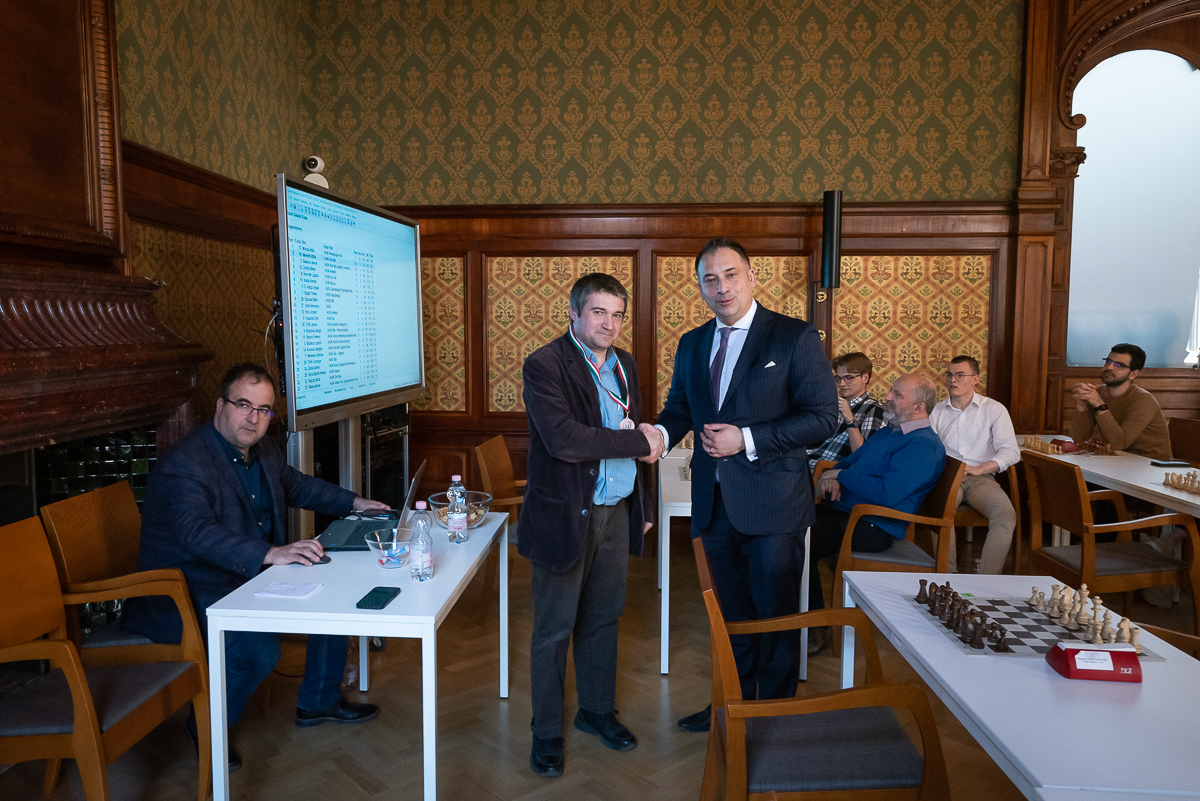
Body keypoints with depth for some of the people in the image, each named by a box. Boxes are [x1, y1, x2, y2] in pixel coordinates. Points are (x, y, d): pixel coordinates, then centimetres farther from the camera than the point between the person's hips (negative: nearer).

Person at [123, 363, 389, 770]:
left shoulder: (262, 450, 5)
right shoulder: (184, 465, -24)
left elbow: (296, 484, 24)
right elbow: (199, 534, -39)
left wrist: (352, 502, 17)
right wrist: (271, 554, -50)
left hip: (255, 575, 9)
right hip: (190, 594, -9)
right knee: (258, 650, -30)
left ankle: (318, 701, 22)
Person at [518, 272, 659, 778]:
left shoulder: (625, 364, 10)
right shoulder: (544, 365, -14)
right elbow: (562, 439, -26)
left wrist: (642, 504, 16)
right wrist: (638, 441, -19)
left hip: (617, 513, 7)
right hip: (565, 515, -6)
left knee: (604, 619, 19)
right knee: (553, 631, 7)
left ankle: (597, 711, 38)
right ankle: (547, 731, 25)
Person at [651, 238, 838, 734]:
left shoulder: (795, 338, -8)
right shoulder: (691, 345, 9)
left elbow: (823, 416, -12)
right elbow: (679, 408, 15)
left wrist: (747, 440, -20)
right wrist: (660, 434, -9)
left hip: (773, 504, -5)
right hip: (715, 502, 5)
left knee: (776, 615, 8)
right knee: (731, 613, 19)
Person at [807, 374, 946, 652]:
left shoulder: (924, 446, -12)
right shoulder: (888, 432, 19)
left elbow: (887, 493, -24)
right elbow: (850, 461, 24)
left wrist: (842, 475, -12)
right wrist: (832, 476, 0)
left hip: (872, 527, -9)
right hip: (841, 509, 10)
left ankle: (817, 631, -13)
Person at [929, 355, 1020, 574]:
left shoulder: (994, 409, 10)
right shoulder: (936, 411, 16)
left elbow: (1011, 451, 1)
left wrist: (980, 468, -14)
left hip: (981, 479, 0)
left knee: (1006, 515, -30)